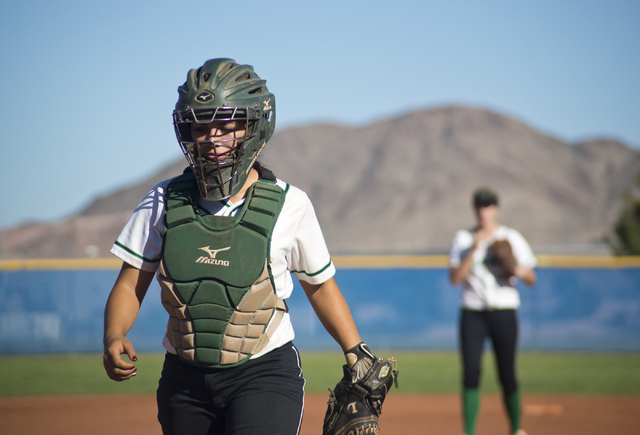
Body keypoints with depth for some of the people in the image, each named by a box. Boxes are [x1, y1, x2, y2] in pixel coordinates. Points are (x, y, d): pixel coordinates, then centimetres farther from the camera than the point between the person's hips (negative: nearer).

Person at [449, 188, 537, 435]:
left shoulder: (511, 238, 6)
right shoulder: (463, 239, 7)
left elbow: (531, 279, 5)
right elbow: (455, 278, -5)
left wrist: (518, 271, -17)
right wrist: (474, 250, -13)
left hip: (504, 312, 0)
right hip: (472, 312, 0)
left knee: (507, 374, 1)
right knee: (471, 372, -10)